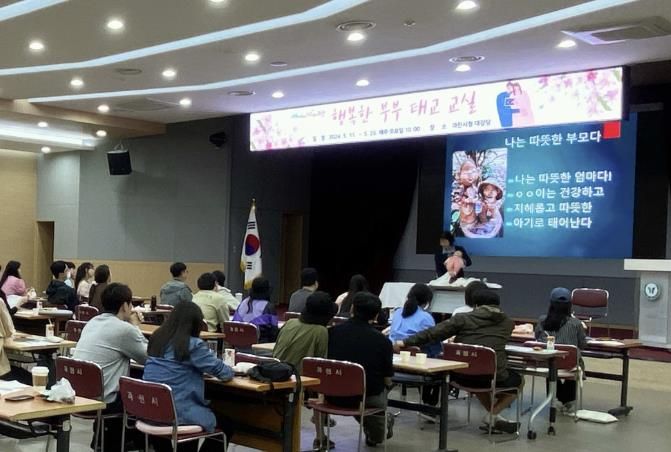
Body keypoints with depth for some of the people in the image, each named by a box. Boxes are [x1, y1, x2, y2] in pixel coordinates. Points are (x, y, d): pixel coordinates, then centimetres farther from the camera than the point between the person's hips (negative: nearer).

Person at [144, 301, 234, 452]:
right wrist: (229, 370, 18)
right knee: (226, 425, 13)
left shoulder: (157, 339, 8)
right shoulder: (193, 345, -12)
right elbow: (224, 372, -4)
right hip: (178, 413, -7)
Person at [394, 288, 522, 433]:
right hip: (494, 377, -1)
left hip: (462, 375, 2)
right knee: (518, 380, 30)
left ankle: (493, 413, 26)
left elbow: (433, 333, 3)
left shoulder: (463, 318, 5)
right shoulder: (507, 323, 11)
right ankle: (493, 414, 10)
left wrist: (406, 342, 9)